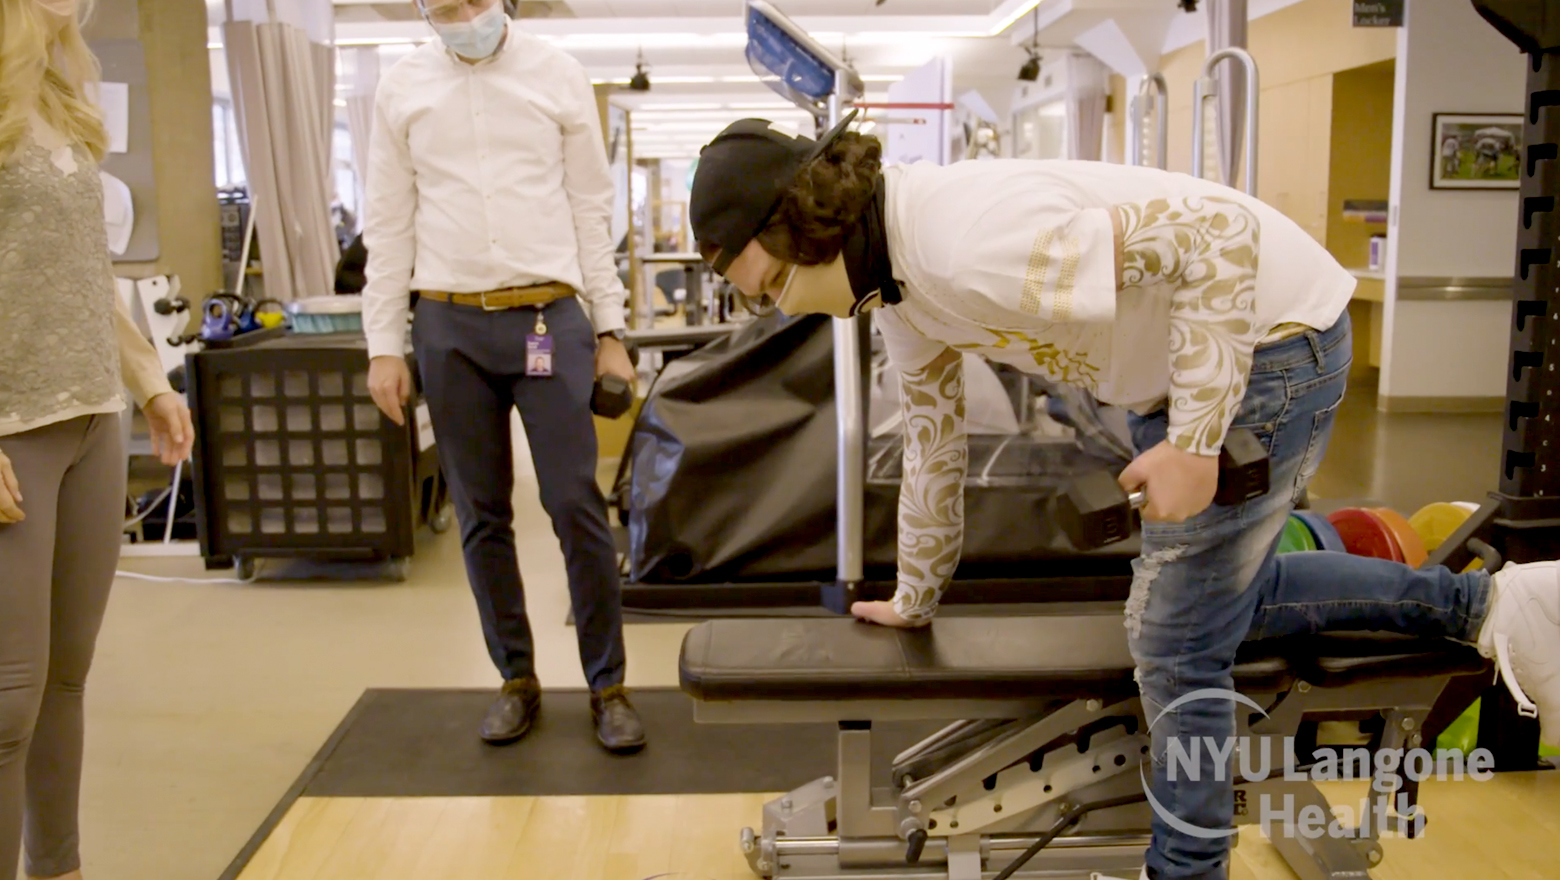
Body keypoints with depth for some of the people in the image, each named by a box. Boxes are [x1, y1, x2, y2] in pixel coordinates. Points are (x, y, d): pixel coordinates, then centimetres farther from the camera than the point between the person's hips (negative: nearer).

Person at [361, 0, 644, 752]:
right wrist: (385, 345, 3)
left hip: (549, 317, -1)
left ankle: (607, 683, 11)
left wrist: (610, 330, 2)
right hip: (449, 327, 2)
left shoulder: (557, 75, 5)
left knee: (577, 505, -4)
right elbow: (388, 224, 9)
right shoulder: (402, 87, 8)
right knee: (482, 515, 8)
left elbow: (592, 209, 5)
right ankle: (517, 678, 23)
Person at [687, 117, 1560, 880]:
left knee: (1178, 642, -1)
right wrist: (916, 600, 20)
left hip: (1269, 336, -10)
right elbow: (934, 436, 12)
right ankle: (1482, 604, 31)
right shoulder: (895, 278, 0)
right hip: (1179, 366, 10)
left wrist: (1192, 441, -31)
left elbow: (1221, 232, -33)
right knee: (1225, 595, 23)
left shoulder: (964, 241, -33)